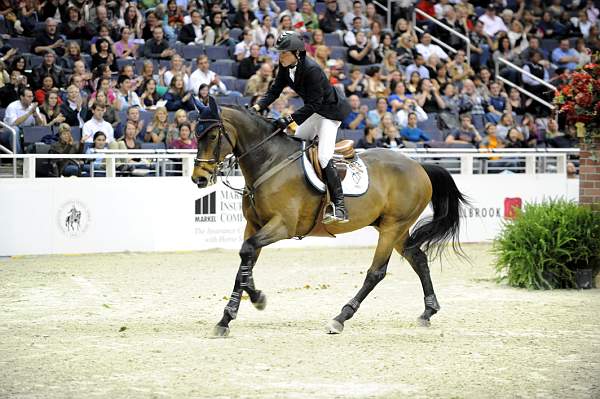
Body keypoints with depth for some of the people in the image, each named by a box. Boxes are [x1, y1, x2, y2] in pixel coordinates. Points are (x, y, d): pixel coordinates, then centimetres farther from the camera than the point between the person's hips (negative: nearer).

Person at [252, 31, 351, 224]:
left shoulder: (312, 70, -31)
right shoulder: (286, 67, -7)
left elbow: (313, 105, -30)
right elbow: (274, 91, -1)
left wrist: (289, 119, -35)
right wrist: (257, 107, -18)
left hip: (330, 112, -9)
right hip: (313, 111, 9)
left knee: (323, 157, -21)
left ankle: (339, 207, -22)